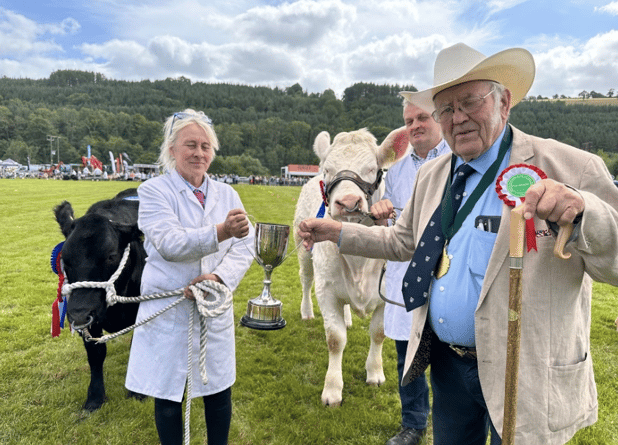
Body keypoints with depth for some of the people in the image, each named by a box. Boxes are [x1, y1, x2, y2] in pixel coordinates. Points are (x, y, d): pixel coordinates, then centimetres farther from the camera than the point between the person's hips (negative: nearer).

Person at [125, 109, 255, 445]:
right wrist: (221, 231, -36)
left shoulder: (227, 194, 6)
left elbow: (244, 247, -1)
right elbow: (170, 244, -21)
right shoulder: (153, 191, -6)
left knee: (219, 390, 13)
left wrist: (218, 277, -19)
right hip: (169, 311, -3)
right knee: (168, 396, 11)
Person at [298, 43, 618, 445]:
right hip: (448, 364, 5)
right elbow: (405, 241, 17)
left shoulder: (570, 169, -13)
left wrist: (580, 212, -35)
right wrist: (339, 233, 8)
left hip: (524, 378, -5)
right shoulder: (432, 175, 6)